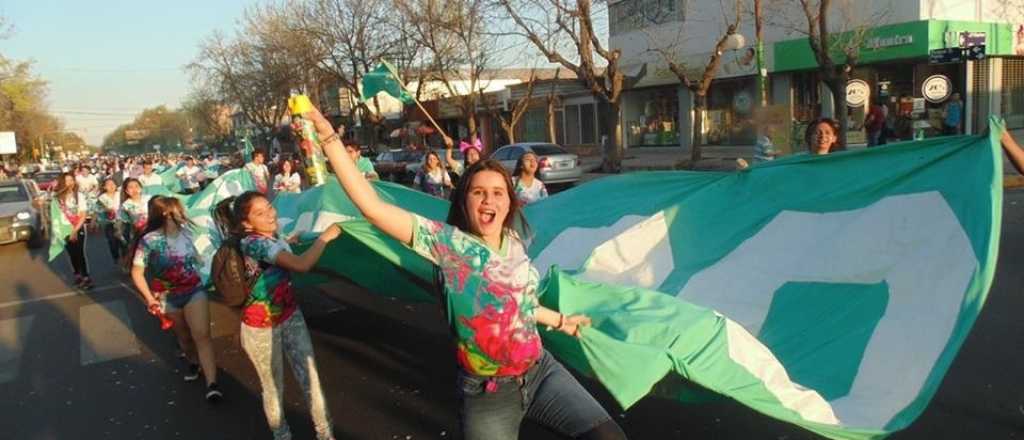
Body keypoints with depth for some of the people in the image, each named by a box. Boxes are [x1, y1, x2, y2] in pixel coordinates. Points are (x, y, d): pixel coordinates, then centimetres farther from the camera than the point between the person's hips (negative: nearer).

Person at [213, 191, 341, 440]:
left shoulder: (273, 239, 1)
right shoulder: (255, 243, -26)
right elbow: (302, 265, -37)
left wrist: (288, 243, 10)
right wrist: (325, 237, -26)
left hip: (291, 319, 7)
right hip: (261, 329, -7)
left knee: (311, 379, 5)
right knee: (273, 388, 12)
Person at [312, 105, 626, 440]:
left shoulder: (514, 241, 2)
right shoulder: (449, 243, -15)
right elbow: (372, 207, -24)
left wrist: (560, 321, 33)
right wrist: (328, 136, -28)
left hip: (541, 372, 5)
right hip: (489, 394, -5)